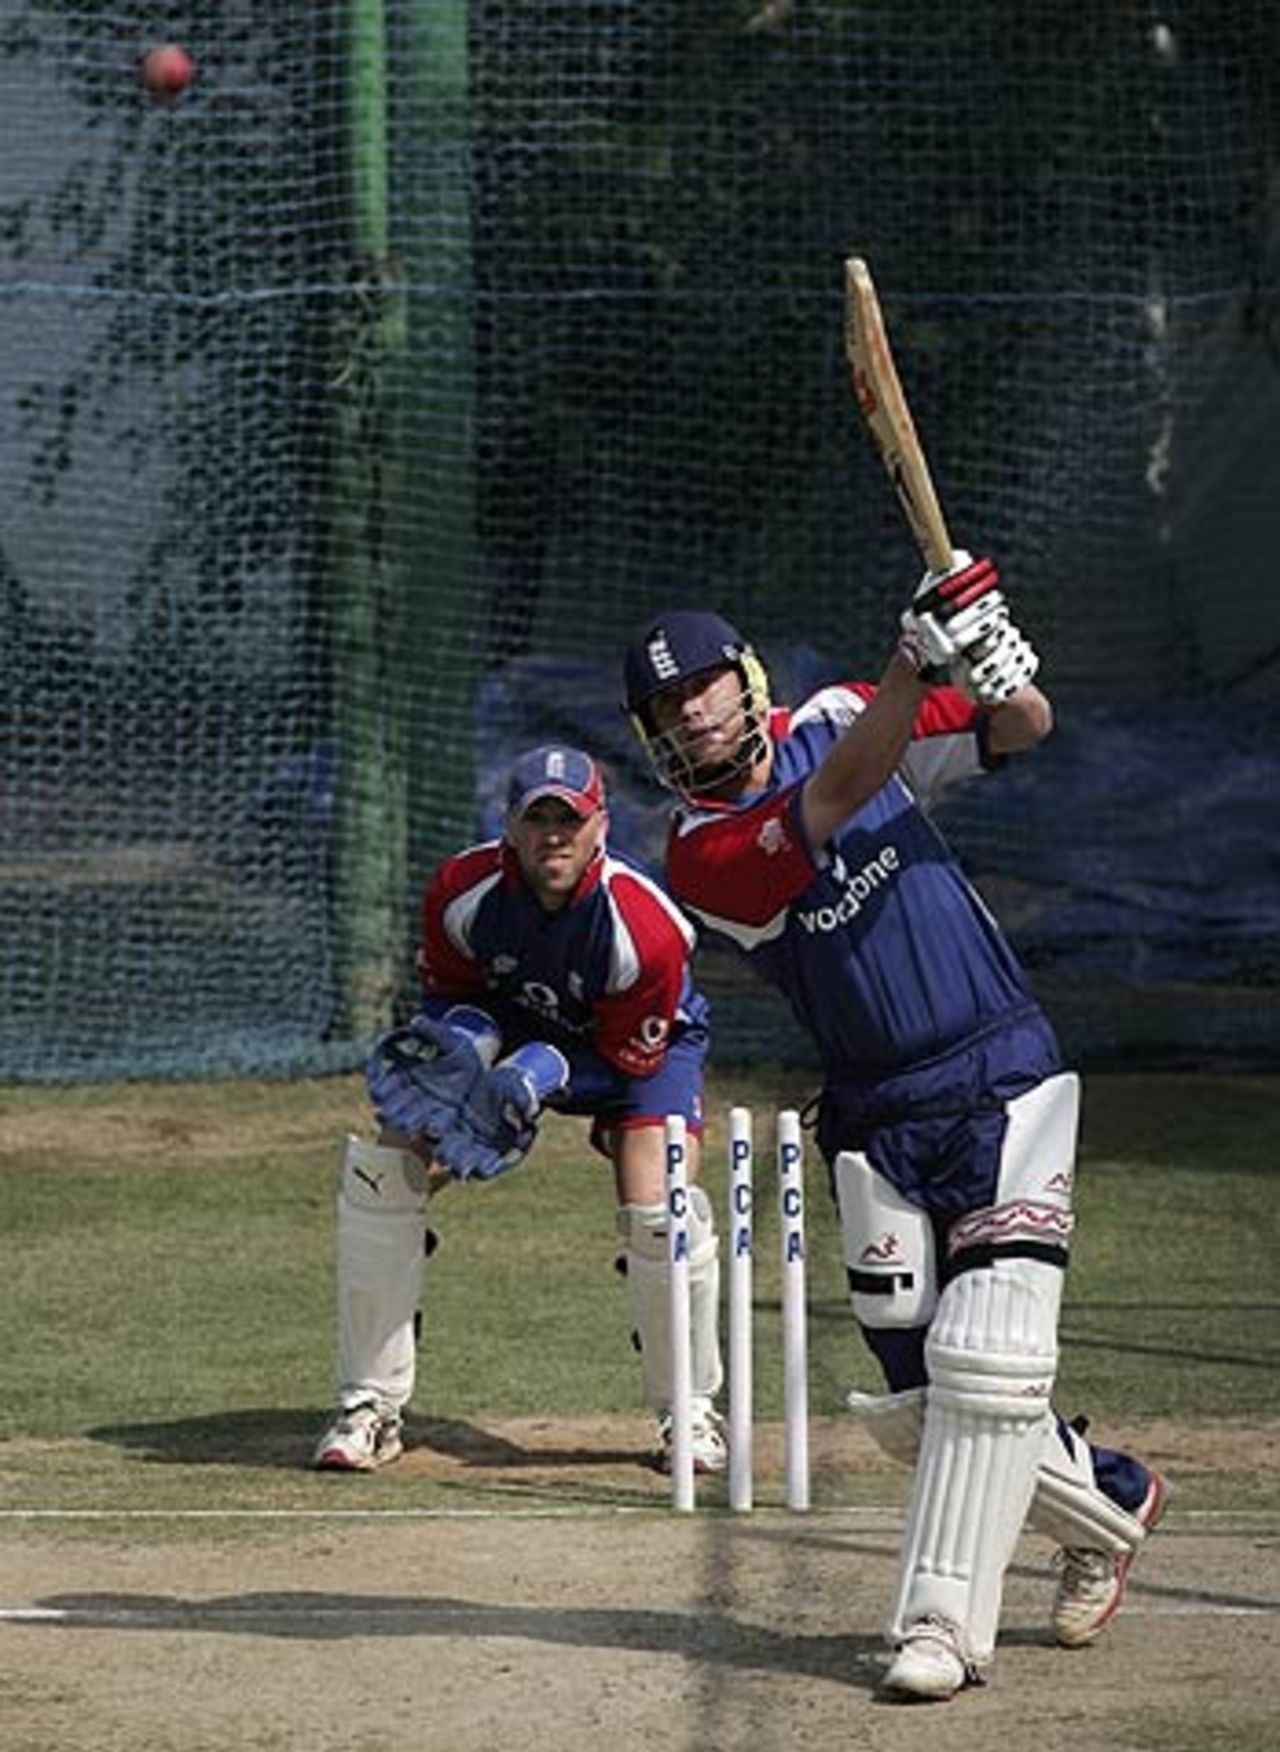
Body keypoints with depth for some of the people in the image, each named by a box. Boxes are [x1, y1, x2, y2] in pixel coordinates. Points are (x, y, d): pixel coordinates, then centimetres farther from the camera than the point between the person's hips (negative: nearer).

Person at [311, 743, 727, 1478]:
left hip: (643, 1046, -3)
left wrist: (546, 1074, -38)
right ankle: (371, 1408, -4)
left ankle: (691, 1410, 0)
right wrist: (461, 1033, -28)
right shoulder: (461, 891, -25)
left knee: (659, 1210, -26)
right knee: (381, 1169, -13)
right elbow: (452, 994, -5)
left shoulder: (646, 926, -33)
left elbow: (631, 1063, -22)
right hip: (510, 1028, 3)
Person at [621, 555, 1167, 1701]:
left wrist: (996, 668, -24)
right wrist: (922, 656, -39)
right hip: (880, 1122, 1)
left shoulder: (831, 721, 1)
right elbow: (836, 800, -26)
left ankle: (944, 1624, -11)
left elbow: (1025, 730, 0)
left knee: (983, 1364, -14)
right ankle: (1109, 1503, 28)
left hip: (1005, 1083, -1)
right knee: (918, 1403, 2)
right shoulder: (701, 854, -10)